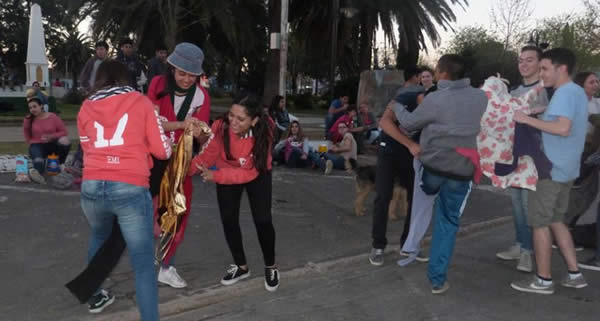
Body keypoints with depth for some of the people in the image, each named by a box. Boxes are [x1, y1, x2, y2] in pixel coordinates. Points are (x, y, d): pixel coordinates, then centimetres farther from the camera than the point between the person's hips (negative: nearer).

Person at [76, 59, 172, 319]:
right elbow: (162, 152, 7)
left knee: (99, 237, 33)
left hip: (92, 187, 4)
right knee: (143, 262, -1)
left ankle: (96, 296, 46)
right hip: (130, 189, -4)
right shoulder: (140, 102, 7)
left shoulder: (86, 107, 15)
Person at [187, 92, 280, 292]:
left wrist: (215, 176, -42)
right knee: (228, 220, 2)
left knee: (262, 221, -8)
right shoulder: (220, 127, -32)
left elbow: (250, 172, -34)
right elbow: (208, 155, -23)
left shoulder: (263, 133, -34)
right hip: (227, 172, 2)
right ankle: (241, 266, 24)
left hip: (257, 175, -2)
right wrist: (187, 168, -41)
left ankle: (270, 267, 17)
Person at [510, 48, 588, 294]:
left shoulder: (564, 93, -18)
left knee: (540, 223, 0)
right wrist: (540, 115, 16)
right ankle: (574, 275, 20)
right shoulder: (577, 92, 14)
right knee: (555, 220, 18)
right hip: (565, 169, 10)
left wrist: (528, 120, -24)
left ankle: (543, 280, 9)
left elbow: (563, 128, -31)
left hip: (550, 169, -10)